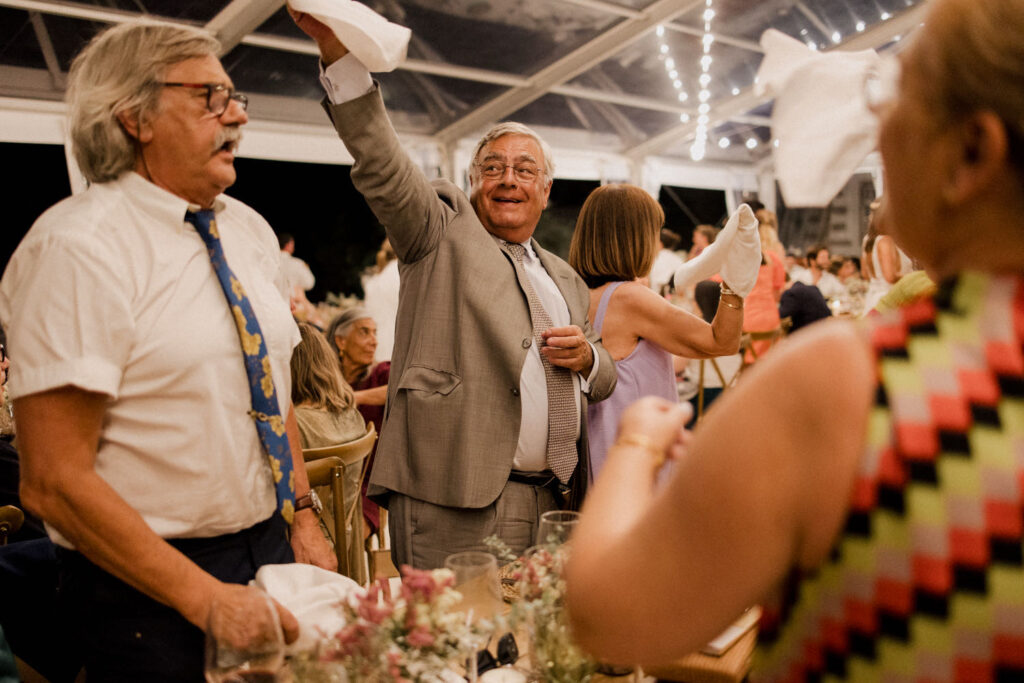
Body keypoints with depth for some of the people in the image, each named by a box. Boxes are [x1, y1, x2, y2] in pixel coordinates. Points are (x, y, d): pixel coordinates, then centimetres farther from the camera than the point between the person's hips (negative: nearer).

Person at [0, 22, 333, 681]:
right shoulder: (77, 247, -18)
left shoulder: (250, 231, 5)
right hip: (150, 587, -7)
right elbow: (55, 483, -21)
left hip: (271, 551, 7)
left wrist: (304, 517, 5)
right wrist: (204, 597, -22)